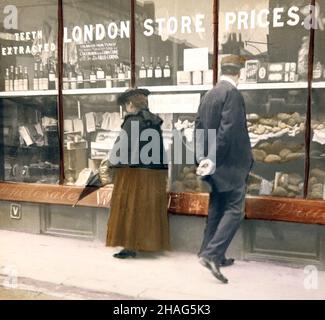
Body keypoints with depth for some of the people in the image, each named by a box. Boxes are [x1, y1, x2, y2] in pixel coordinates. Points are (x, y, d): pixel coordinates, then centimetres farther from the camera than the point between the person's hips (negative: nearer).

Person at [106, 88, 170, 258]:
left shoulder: (132, 121, -11)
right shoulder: (155, 122, 7)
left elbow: (121, 146, -9)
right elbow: (161, 148, 7)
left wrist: (112, 161, 7)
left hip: (134, 173, -6)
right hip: (155, 173, 6)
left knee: (130, 209, 4)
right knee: (149, 210, 13)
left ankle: (130, 246, 8)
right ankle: (148, 243, 20)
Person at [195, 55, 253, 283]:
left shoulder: (208, 95, 10)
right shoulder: (233, 93, -14)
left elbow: (199, 128, 8)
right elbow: (228, 130, -21)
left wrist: (204, 158, 5)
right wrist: (215, 160, -17)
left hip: (215, 164, 8)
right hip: (231, 164, -8)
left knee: (217, 209, 15)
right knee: (234, 210, -3)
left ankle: (212, 255, 22)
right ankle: (212, 254, -10)